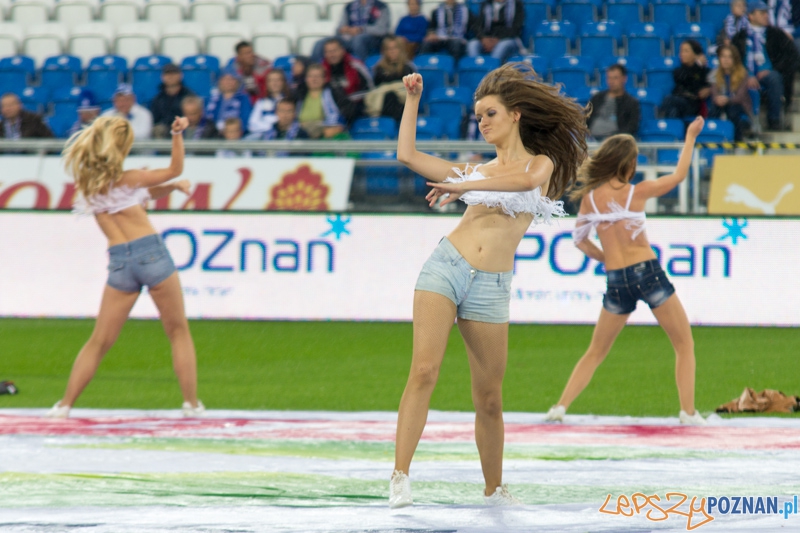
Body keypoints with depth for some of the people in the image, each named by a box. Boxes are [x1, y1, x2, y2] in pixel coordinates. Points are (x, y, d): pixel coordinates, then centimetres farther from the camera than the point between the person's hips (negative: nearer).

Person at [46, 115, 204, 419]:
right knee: (178, 331, 10)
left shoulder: (87, 181, 8)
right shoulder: (124, 179, -8)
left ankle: (65, 404, 2)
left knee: (99, 341, 10)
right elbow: (175, 169, 1)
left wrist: (171, 187, 13)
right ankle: (191, 403, 8)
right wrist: (178, 135, -7)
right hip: (151, 252, -4)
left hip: (119, 262, 4)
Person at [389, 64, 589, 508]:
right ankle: (400, 477, -23)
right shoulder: (477, 170, 18)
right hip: (446, 268, 1)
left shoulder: (541, 163, 9)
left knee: (489, 399, 5)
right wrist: (413, 99, 15)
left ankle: (494, 489, 21)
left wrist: (460, 188, -18)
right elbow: (408, 155, 16)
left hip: (491, 287, -1)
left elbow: (525, 179, -16)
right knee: (424, 371, -17)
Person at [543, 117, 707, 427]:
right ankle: (688, 412, 0)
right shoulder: (636, 192, -6)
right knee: (685, 345, 10)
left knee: (596, 353, 16)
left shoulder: (590, 197, 1)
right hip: (647, 271, -3)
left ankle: (560, 407, 4)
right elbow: (679, 175, 7)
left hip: (617, 281, 3)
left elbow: (579, 239, 10)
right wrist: (690, 137, 18)